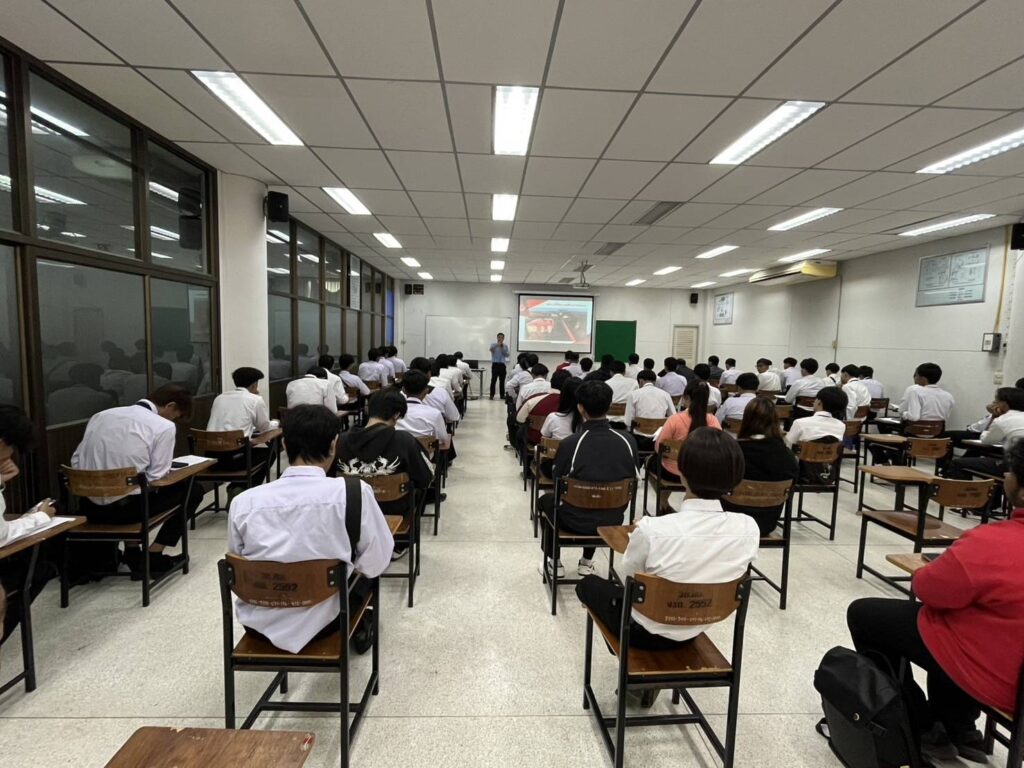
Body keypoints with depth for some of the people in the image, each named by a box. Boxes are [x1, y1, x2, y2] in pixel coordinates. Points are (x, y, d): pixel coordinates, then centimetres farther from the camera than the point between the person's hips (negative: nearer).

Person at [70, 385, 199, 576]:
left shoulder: (101, 415, 8)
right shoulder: (164, 426, -10)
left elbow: (76, 461, 9)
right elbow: (155, 477, -11)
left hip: (88, 507, 7)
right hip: (125, 507, -7)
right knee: (192, 490, 13)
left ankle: (132, 554, 31)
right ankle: (152, 557, 13)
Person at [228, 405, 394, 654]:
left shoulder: (243, 502, -13)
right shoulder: (354, 492, -22)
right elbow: (376, 563, -12)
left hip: (257, 622, 3)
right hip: (321, 621, -2)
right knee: (366, 568, 24)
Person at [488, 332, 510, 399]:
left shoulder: (505, 346, 11)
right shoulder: (494, 344, 4)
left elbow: (507, 355, 2)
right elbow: (491, 349, -19)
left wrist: (502, 348, -9)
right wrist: (497, 345, -36)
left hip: (502, 364, 3)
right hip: (495, 364, -3)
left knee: (502, 380, 6)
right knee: (493, 380, -7)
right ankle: (492, 395, -4)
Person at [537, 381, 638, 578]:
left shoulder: (570, 443, -22)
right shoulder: (627, 441, -13)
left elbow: (557, 482, -6)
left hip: (577, 522, -3)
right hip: (614, 521, 3)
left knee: (546, 500, 28)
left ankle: (554, 563, 31)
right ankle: (587, 562, 41)